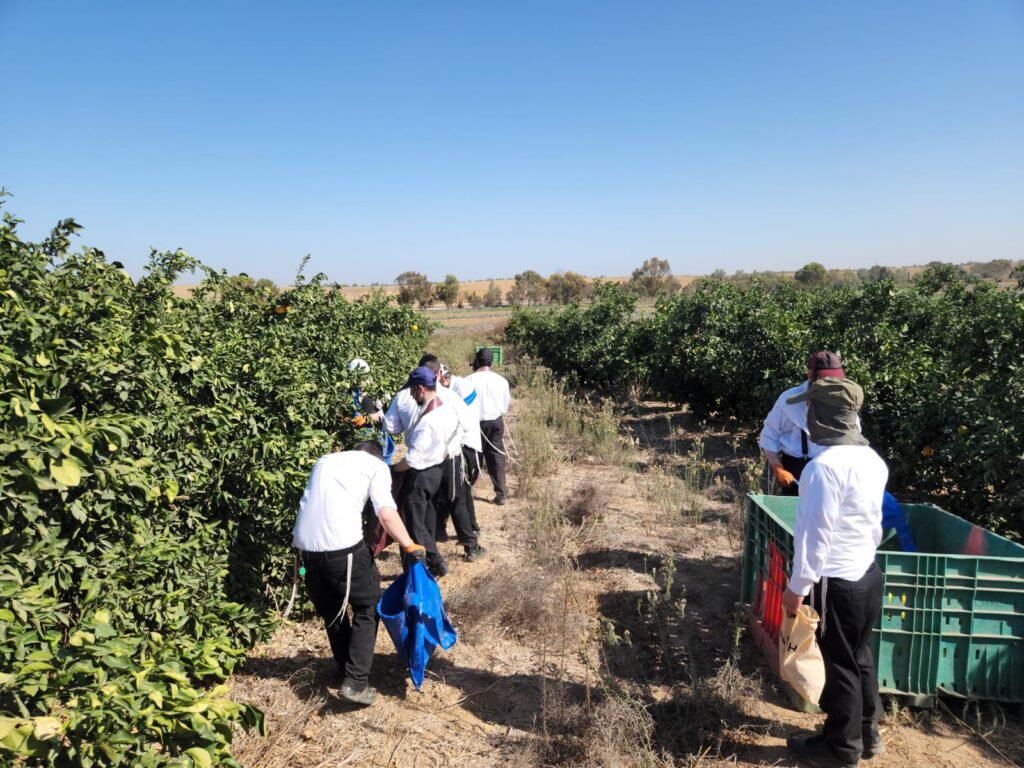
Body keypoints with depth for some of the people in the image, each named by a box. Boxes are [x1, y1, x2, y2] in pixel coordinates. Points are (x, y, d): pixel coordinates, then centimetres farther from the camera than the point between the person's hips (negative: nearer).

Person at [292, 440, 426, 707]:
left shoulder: (326, 460, 26)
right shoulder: (376, 465, 9)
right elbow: (386, 515, -4)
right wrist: (410, 546, 2)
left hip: (305, 544, 6)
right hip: (342, 545, -5)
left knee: (331, 612, 23)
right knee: (368, 607, 14)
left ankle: (345, 671, 36)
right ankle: (355, 682, 8)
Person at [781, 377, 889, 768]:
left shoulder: (825, 465, -25)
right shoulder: (871, 458, 3)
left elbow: (815, 534, -22)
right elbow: (874, 522, 13)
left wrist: (798, 586, -13)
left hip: (838, 582, -8)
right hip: (868, 573, 8)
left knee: (841, 665, 8)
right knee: (860, 656, 22)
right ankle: (866, 733, 38)